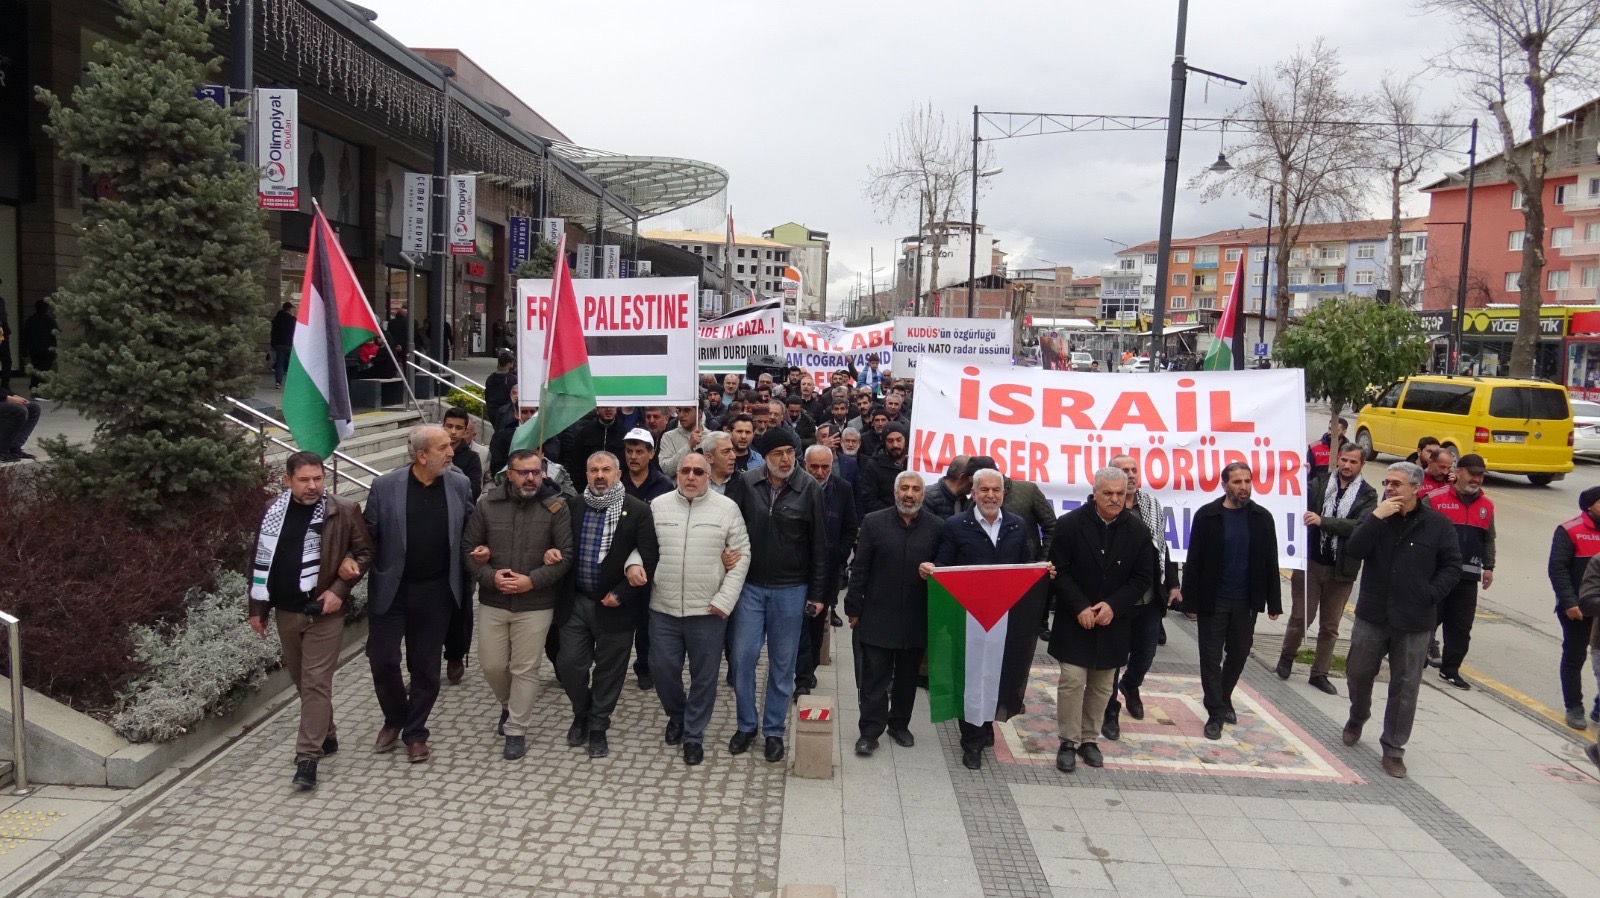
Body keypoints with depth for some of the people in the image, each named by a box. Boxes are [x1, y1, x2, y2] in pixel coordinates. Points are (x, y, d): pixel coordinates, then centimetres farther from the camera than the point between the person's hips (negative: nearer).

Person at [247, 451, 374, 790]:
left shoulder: (344, 511, -10)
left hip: (324, 612, -5)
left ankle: (307, 756, -1)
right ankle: (326, 735, 33)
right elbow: (261, 561, 9)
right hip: (286, 612, 5)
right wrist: (257, 608, 9)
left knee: (316, 683, -5)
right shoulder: (274, 512, 2)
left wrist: (340, 589, -14)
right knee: (301, 681, 16)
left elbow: (365, 552, -3)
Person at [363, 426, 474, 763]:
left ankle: (415, 733, 25)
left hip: (436, 591, 1)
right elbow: (369, 534, -3)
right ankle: (394, 719, 28)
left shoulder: (459, 485, -3)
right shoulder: (384, 486, -8)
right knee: (382, 658, 2)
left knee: (426, 665, 9)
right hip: (391, 589, -1)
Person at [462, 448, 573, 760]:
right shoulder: (488, 504, -2)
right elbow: (468, 548, 2)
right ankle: (509, 706, 42)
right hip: (492, 602, 3)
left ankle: (516, 730, 19)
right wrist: (489, 576, -14)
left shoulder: (556, 506, -8)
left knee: (525, 669, 4)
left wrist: (532, 580, -18)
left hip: (536, 604, -3)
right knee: (492, 665, 12)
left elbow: (566, 555, -9)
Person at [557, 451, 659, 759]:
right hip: (576, 601, 3)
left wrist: (620, 595, -14)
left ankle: (598, 728, 25)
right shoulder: (574, 507, 3)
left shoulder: (638, 510, -9)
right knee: (570, 663, 5)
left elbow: (649, 560, -12)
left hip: (615, 605, -3)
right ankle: (582, 715, 31)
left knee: (608, 670, 8)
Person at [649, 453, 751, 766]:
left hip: (708, 610, -2)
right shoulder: (658, 506, 3)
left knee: (704, 675, 7)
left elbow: (742, 555, -3)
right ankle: (676, 715, 36)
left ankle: (694, 734, 25)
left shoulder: (727, 508, -3)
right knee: (662, 668, 8)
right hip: (664, 608, 2)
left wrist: (725, 600, -9)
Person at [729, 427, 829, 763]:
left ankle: (774, 731, 23)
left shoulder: (809, 488, -8)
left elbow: (819, 545, -4)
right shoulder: (748, 483, -4)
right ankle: (746, 725, 22)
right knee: (742, 656, 4)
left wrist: (818, 593, -4)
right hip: (750, 586, 1)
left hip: (790, 590, -1)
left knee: (782, 663, 9)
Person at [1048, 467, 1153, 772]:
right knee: (1072, 681, -5)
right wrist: (1080, 608, -17)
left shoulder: (1138, 530, -2)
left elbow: (1143, 577, -1)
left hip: (1113, 623, 3)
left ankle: (1090, 739, 26)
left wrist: (1113, 606, -13)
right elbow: (1059, 571, -9)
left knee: (1102, 685, 11)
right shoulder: (1070, 524, -9)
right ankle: (1069, 741, 9)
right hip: (1075, 620, -2)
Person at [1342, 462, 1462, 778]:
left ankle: (1393, 748, 17)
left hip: (1414, 622, -2)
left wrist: (1430, 595, -11)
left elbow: (1452, 566, -1)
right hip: (1372, 615, 2)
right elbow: (1355, 550, -14)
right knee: (1358, 672, 15)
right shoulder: (1376, 515, 0)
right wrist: (1376, 518, -21)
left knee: (1405, 687, 5)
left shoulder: (1437, 524, -6)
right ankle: (1357, 717, 43)